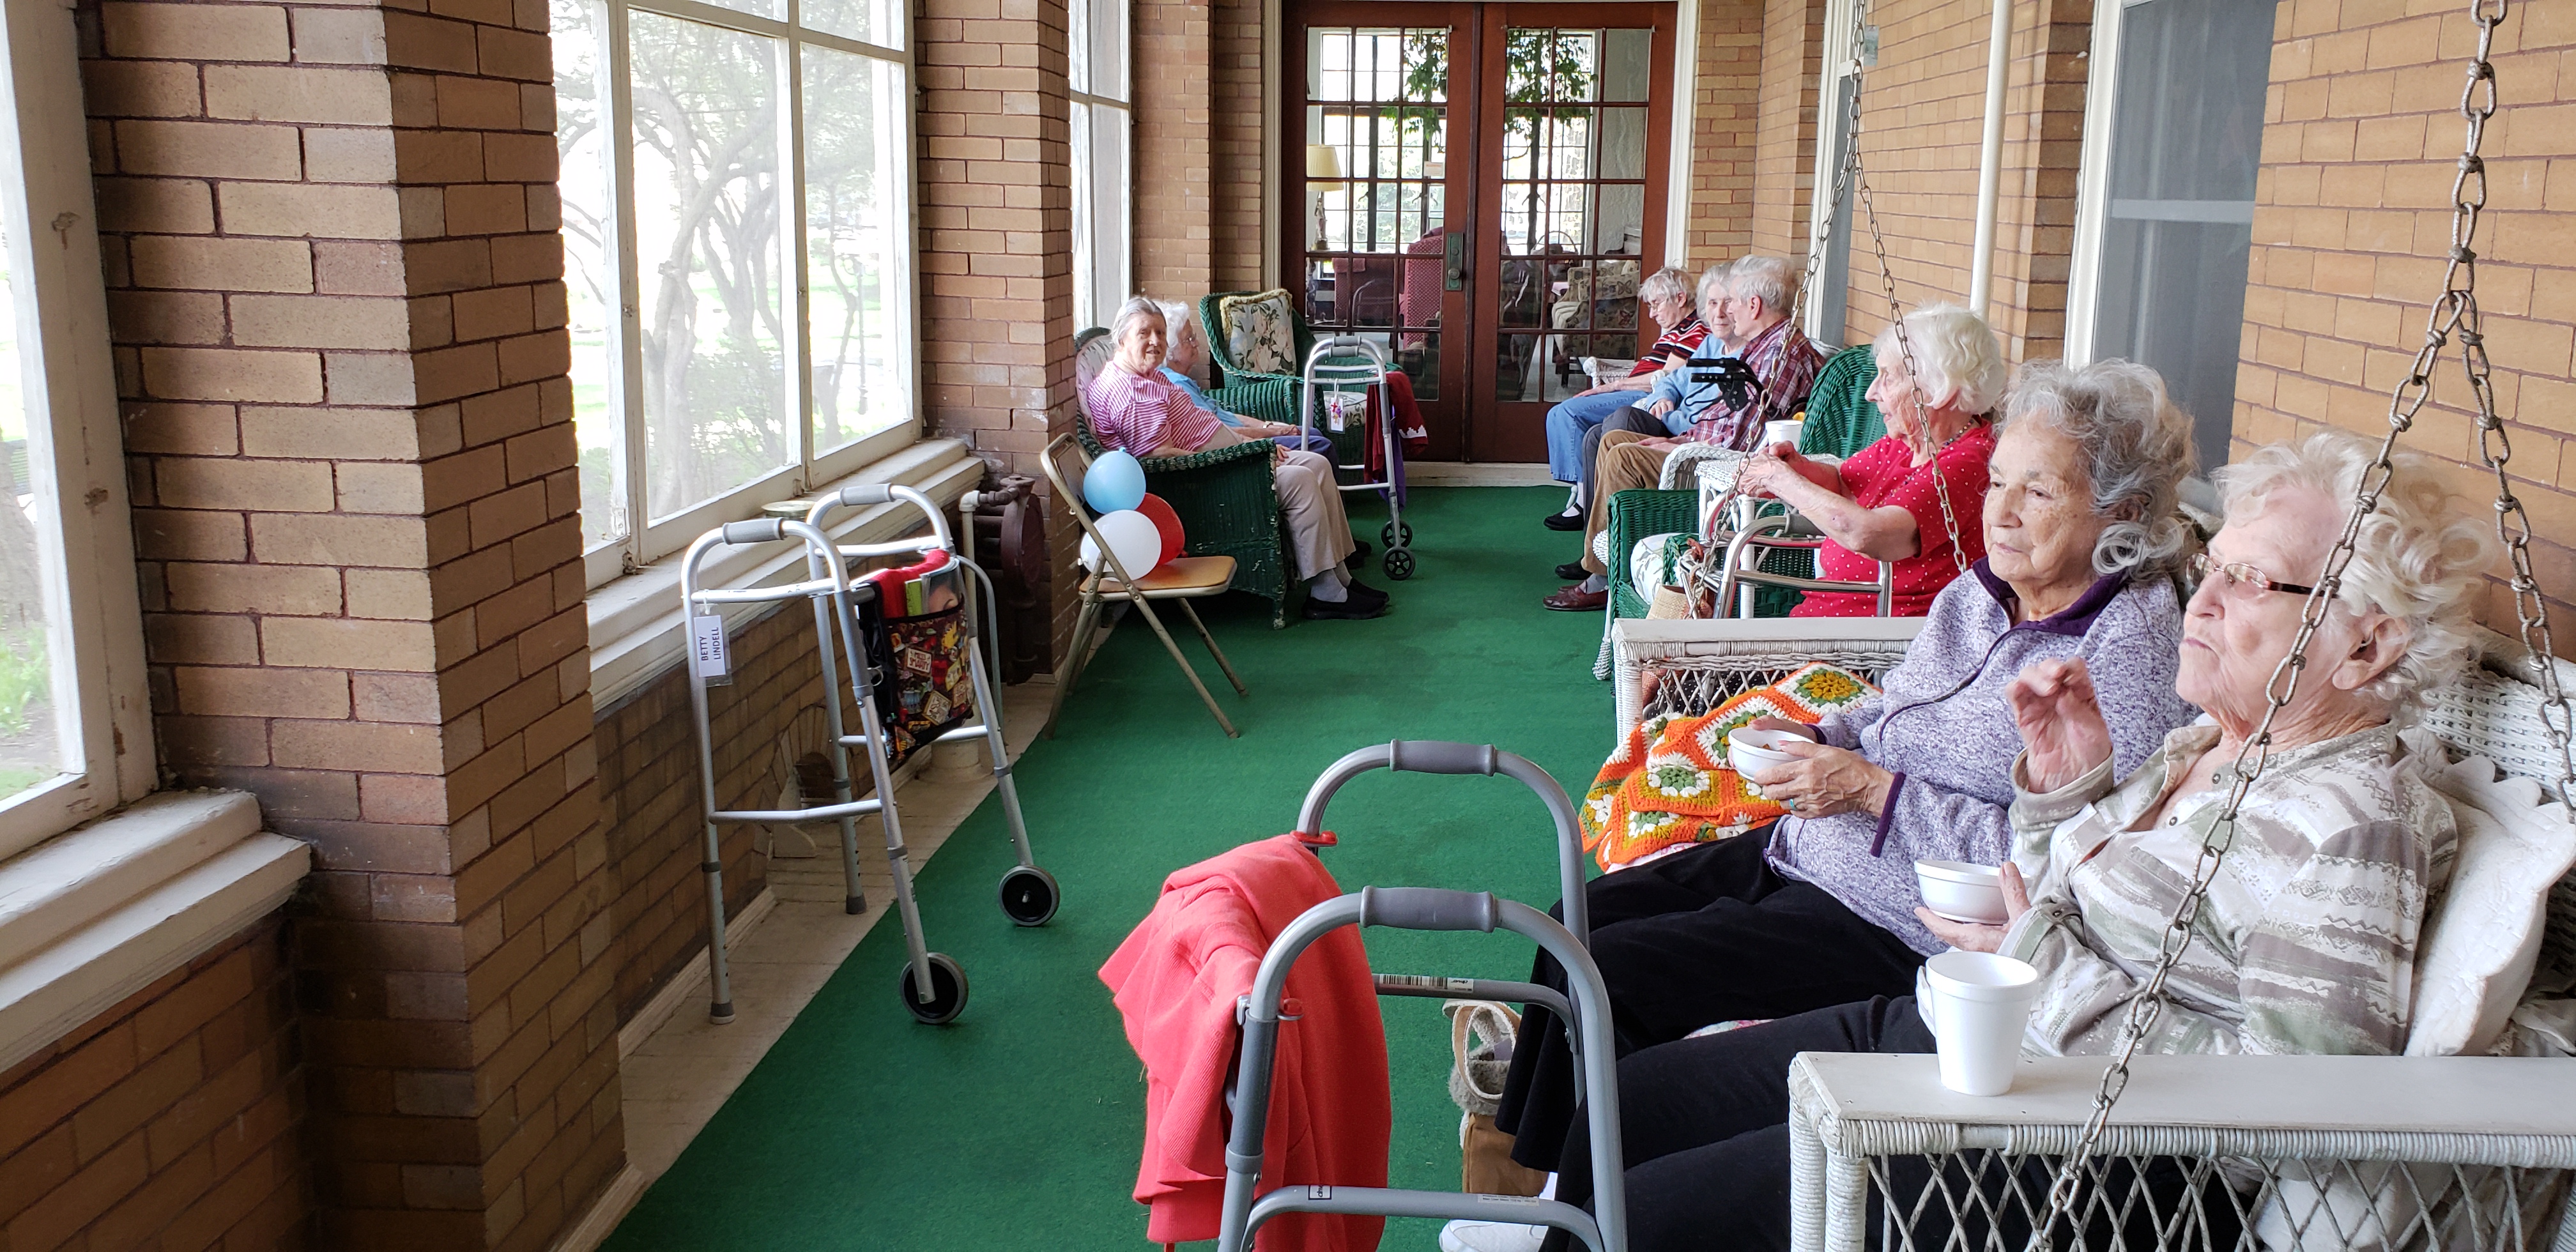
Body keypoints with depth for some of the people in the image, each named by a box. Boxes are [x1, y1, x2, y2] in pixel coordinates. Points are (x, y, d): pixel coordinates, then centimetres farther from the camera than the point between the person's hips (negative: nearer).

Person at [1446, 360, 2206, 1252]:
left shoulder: (2129, 652, -19)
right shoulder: (1982, 590, 5)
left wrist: (1875, 791, -23)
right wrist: (1815, 740, -2)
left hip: (1897, 927, -9)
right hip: (1806, 851, 9)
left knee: (1606, 976, -13)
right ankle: (1523, 1162, 19)